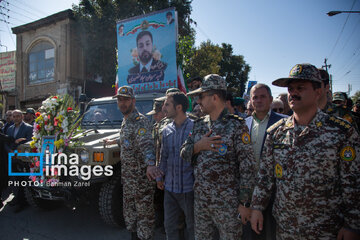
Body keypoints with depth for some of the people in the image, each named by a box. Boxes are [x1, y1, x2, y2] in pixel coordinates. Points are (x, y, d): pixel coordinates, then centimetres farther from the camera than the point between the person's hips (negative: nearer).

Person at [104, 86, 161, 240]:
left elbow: (146, 143, -35)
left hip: (141, 175, -9)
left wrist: (150, 164, -51)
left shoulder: (140, 121, -18)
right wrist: (113, 141, 42)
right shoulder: (125, 121, 11)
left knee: (144, 212, 4)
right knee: (129, 210, 21)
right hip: (127, 175, 9)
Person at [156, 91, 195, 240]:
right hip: (169, 187, 5)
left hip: (189, 187, -5)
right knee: (169, 225, 17)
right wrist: (159, 177, 13)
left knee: (192, 226, 13)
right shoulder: (166, 130, 6)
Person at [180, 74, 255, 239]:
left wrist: (244, 202, -12)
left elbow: (247, 166, -11)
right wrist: (198, 146, -13)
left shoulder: (236, 126, -11)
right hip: (200, 200, 6)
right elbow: (183, 153, 8)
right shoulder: (199, 125, 7)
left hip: (227, 203, -5)